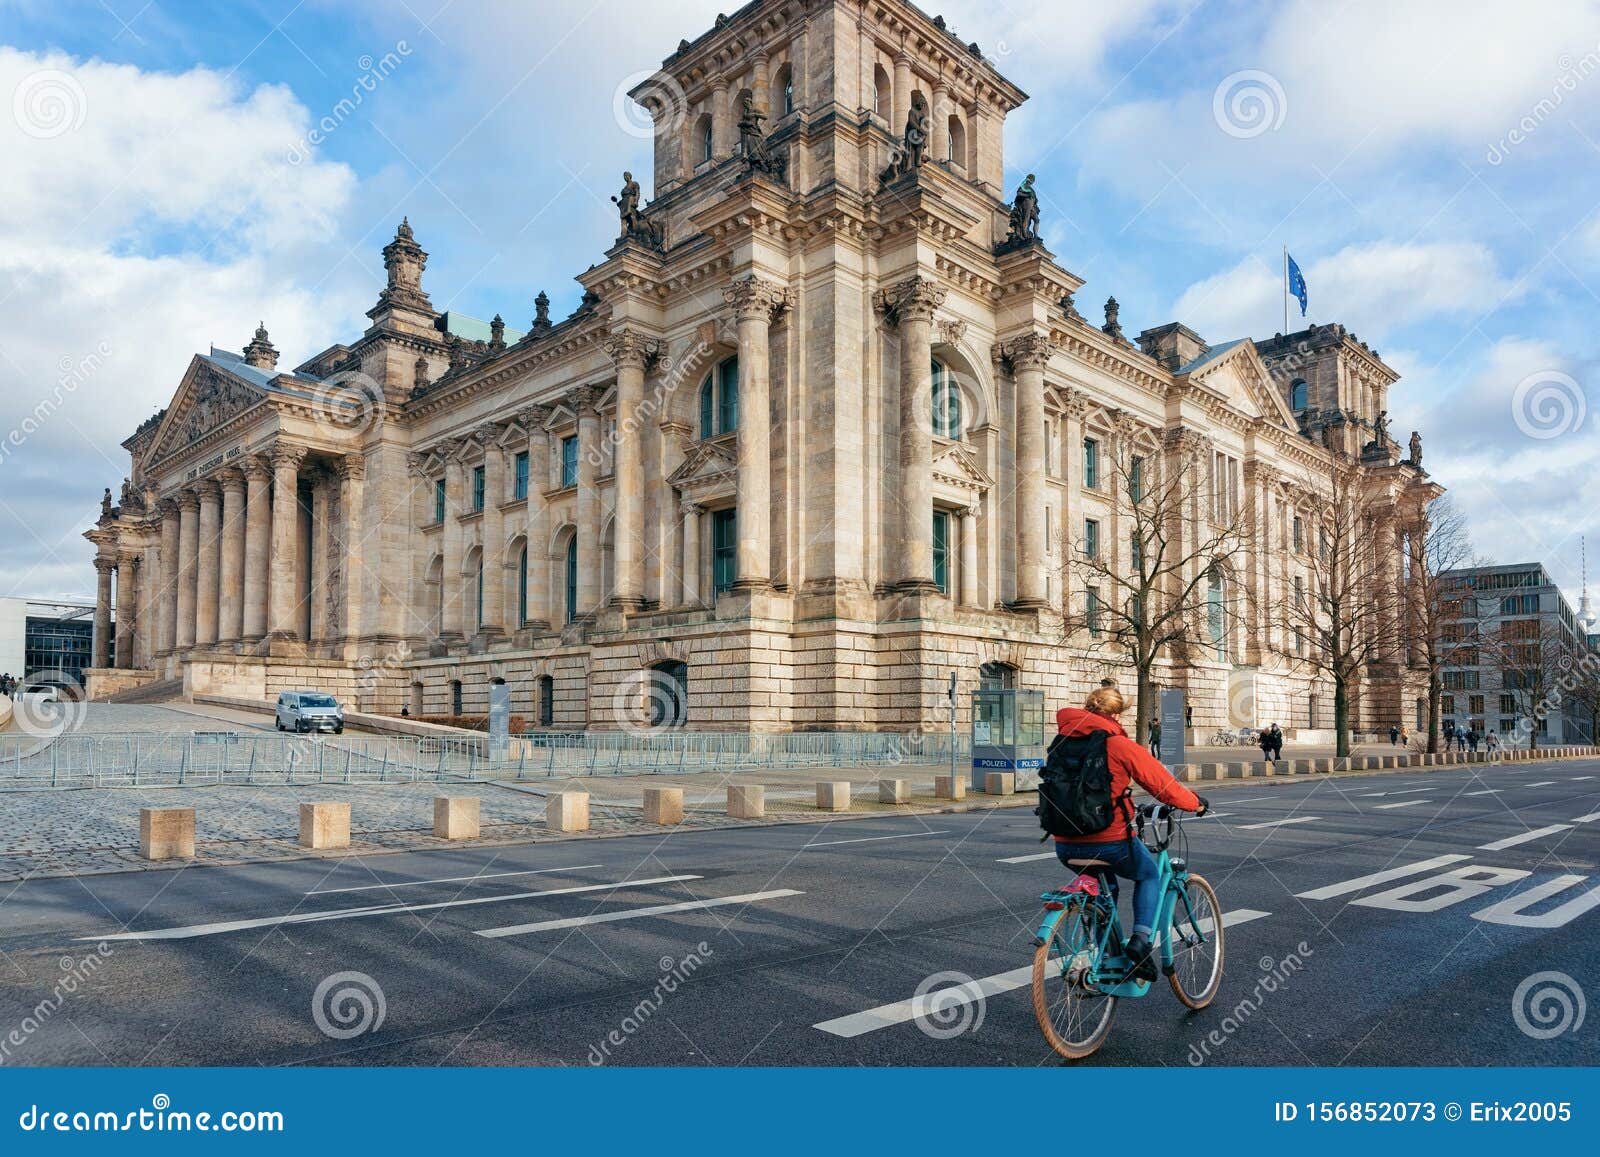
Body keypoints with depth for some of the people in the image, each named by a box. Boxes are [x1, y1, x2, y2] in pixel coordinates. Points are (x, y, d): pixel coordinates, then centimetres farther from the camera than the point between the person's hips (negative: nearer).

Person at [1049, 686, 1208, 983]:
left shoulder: (1064, 740, 6)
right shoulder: (1120, 745, -10)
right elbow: (1162, 783, -3)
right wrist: (1196, 802, 16)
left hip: (1066, 844, 5)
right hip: (1110, 841, -5)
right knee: (1150, 875, 25)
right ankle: (1141, 939, 7)